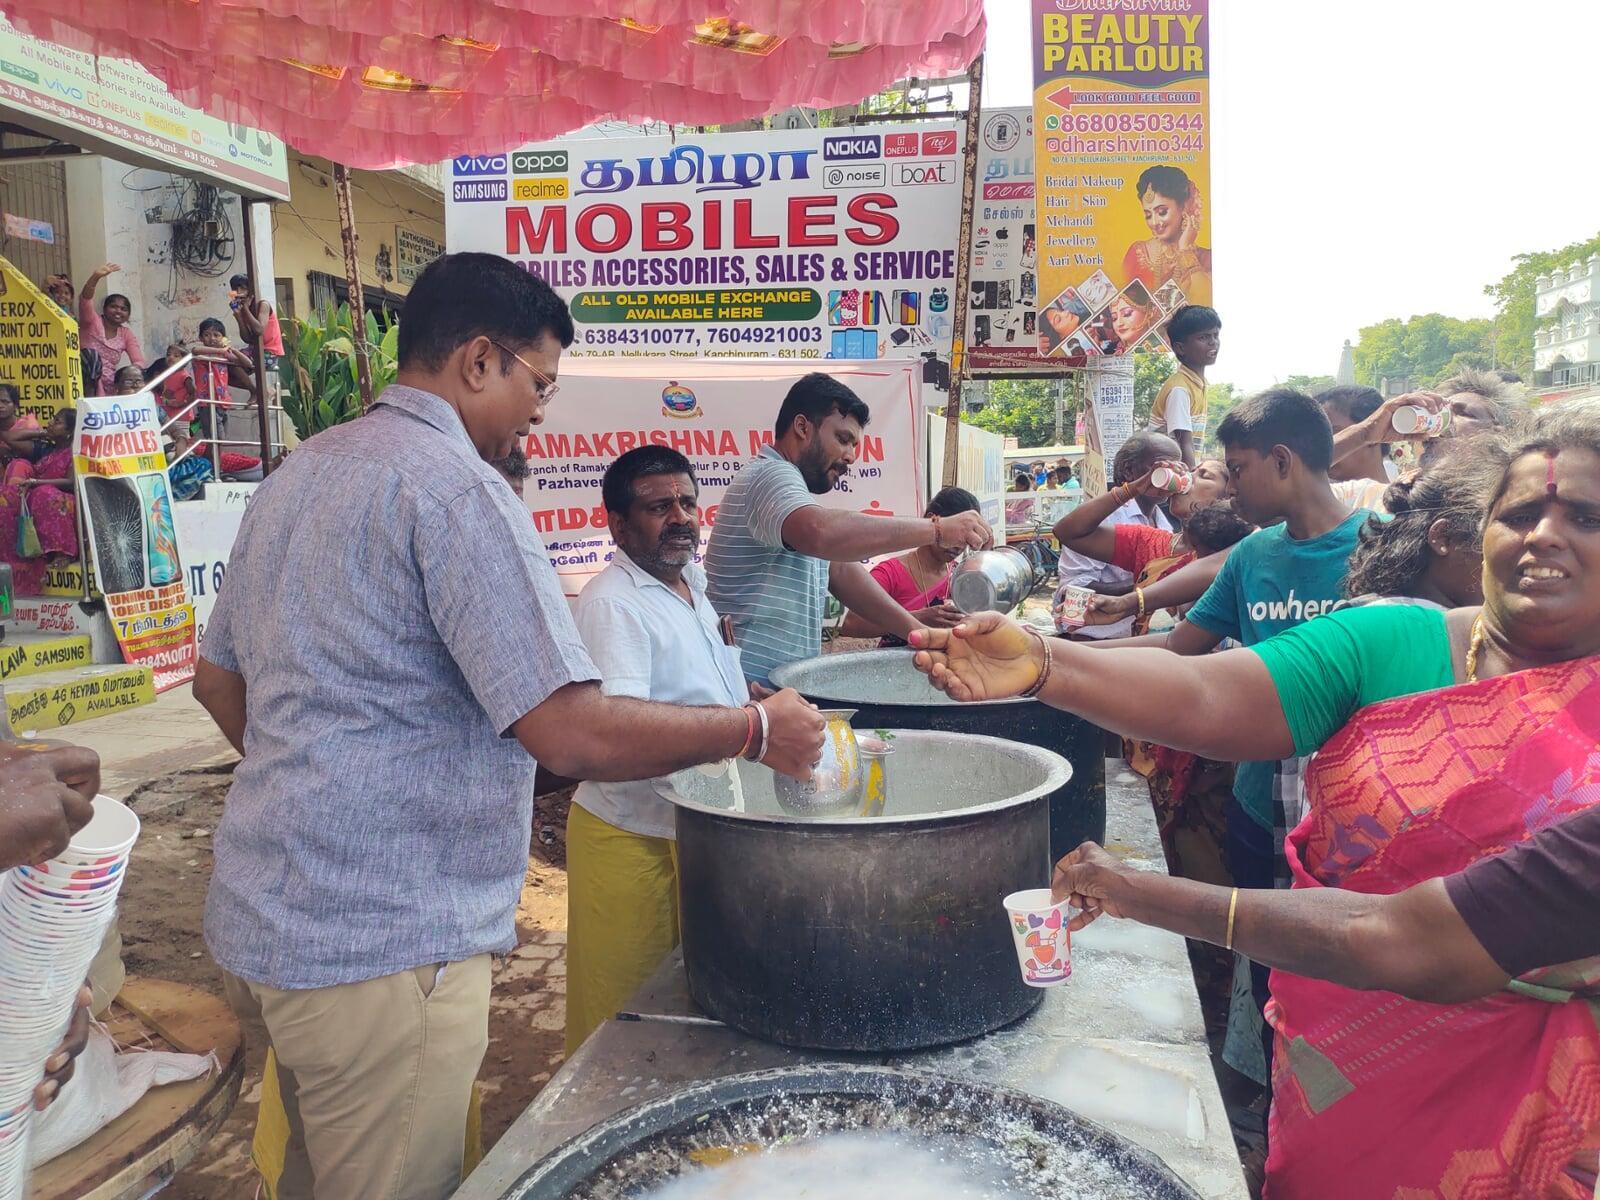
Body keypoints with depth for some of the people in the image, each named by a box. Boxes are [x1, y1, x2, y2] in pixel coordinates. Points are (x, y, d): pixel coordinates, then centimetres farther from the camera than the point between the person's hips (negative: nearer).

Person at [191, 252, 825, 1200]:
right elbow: (575, 735, -25)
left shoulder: (300, 471, 10)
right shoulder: (457, 489, -19)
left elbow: (219, 678, 19)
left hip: (264, 916, 9)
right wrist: (756, 730, -13)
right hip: (380, 946, -9)